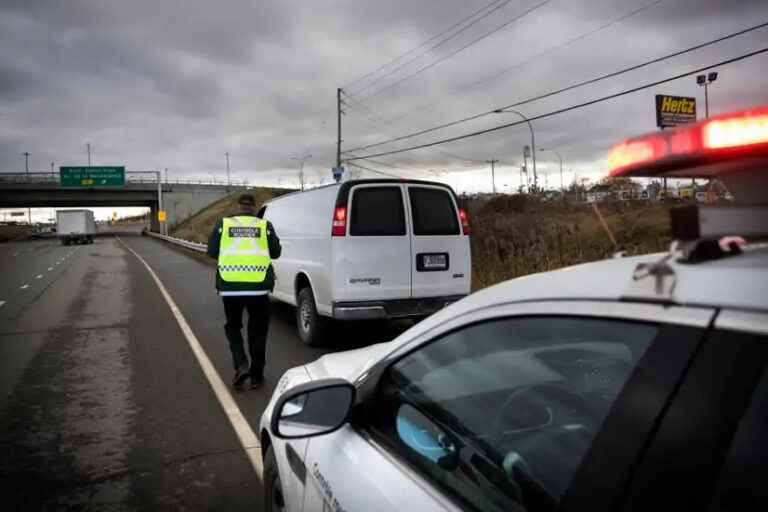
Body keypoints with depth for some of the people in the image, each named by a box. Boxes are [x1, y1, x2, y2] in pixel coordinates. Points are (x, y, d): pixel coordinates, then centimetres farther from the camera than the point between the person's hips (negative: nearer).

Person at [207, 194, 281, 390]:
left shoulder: (223, 224, 4)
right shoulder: (265, 225, 3)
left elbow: (212, 251, 7)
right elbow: (275, 252, 6)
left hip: (230, 286, 0)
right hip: (258, 286, 0)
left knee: (233, 327, 19)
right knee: (258, 331, 13)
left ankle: (241, 365, 0)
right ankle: (256, 376, 18)